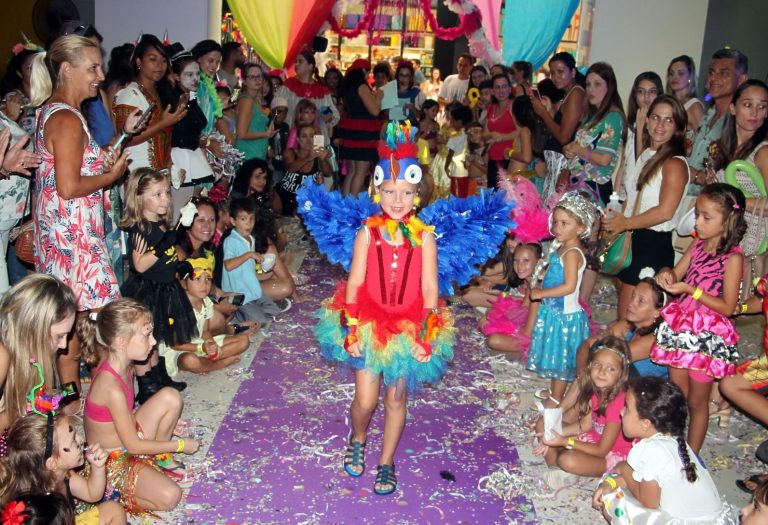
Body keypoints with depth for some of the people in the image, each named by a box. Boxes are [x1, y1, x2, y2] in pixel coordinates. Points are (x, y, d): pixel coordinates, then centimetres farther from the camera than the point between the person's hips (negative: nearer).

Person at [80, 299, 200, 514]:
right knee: (169, 496, -23)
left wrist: (167, 420, 8)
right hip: (112, 461, -9)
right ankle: (113, 495, -1)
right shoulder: (112, 388, -33)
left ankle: (159, 458, 10)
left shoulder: (121, 366, -6)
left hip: (127, 437, 9)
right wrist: (180, 445, -13)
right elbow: (133, 446, -22)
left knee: (170, 397, -6)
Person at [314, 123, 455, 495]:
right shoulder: (368, 233, -5)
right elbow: (354, 282, -5)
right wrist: (350, 326, -12)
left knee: (397, 398, 11)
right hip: (369, 323, 0)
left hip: (408, 326, 0)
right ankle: (358, 440, 36)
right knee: (365, 401, 1)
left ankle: (386, 463, 32)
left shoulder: (424, 236, -6)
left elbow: (429, 287, -6)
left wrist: (427, 333, -11)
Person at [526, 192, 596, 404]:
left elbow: (569, 286, -29)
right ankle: (553, 391, 39)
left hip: (565, 316, -9)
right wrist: (540, 290, 3)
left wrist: (540, 293, -23)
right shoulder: (560, 248, 6)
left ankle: (555, 400, 20)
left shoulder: (572, 253, -23)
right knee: (554, 355, 22)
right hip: (553, 311, 9)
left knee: (560, 357, 6)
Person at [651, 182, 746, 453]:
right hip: (681, 327, 6)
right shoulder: (698, 245, 3)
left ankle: (691, 455, 25)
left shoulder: (733, 257, -15)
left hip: (708, 335, -6)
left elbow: (727, 307, -16)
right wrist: (667, 274, -12)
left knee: (696, 401, 9)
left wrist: (690, 290, -23)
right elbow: (677, 275, 11)